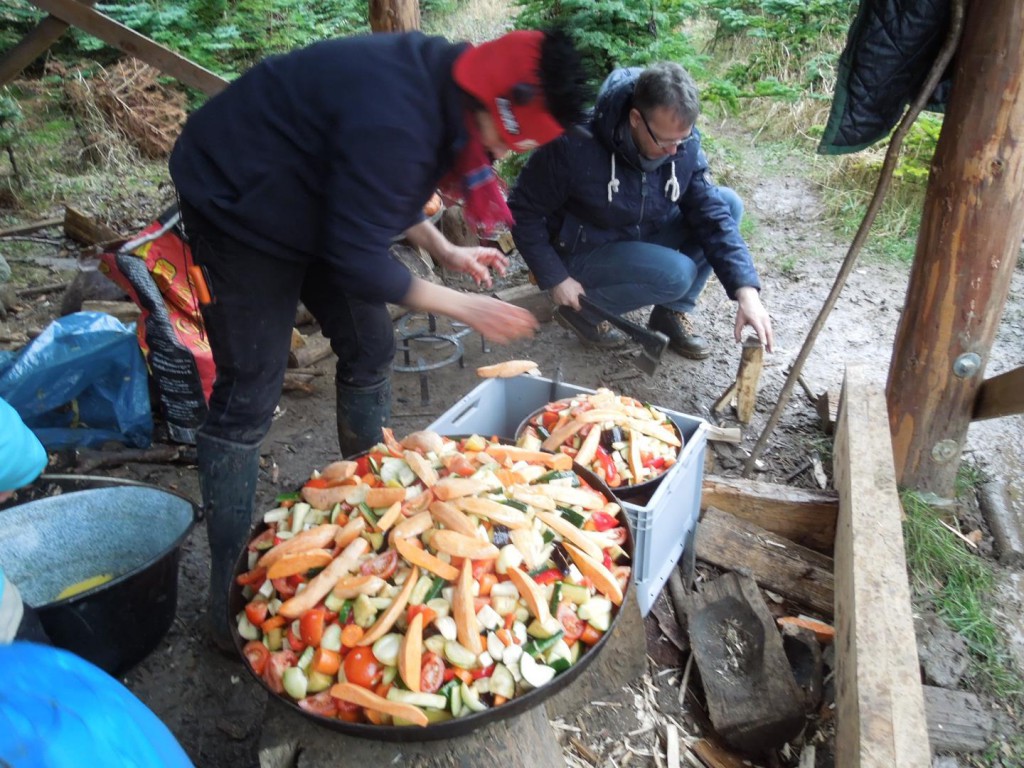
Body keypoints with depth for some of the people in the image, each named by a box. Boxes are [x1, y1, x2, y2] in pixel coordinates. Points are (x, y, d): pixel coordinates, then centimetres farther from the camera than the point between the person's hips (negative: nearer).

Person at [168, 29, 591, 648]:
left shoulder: (440, 78, -5)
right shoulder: (394, 119, -34)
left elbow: (388, 190, 9)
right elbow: (356, 259, -29)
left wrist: (446, 251, 0)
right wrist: (460, 305, -21)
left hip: (309, 201, 9)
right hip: (239, 207, -9)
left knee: (370, 349, 8)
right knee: (248, 398, -8)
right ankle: (230, 589, 5)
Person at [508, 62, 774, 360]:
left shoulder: (684, 144, -15)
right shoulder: (576, 145, -30)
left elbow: (711, 213, -16)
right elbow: (524, 210, -21)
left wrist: (746, 289, -26)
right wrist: (555, 278, -23)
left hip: (644, 236, 6)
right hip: (586, 251, -6)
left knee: (729, 203, -10)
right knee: (676, 274, -29)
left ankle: (672, 312, 0)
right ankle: (585, 310, -5)